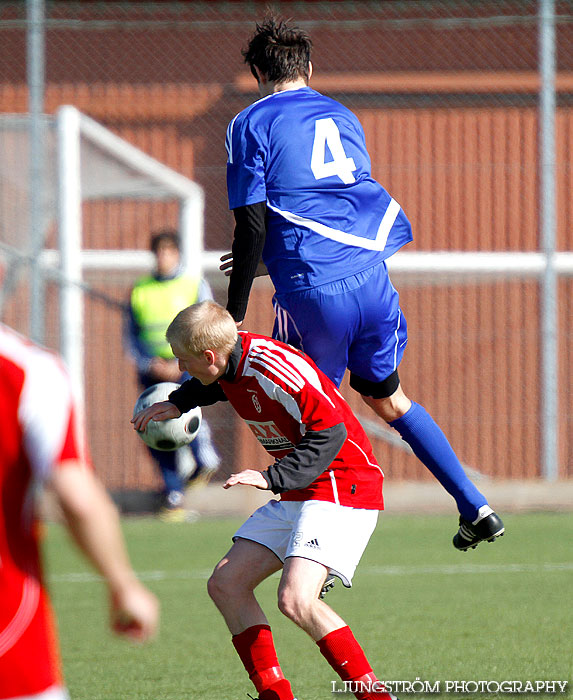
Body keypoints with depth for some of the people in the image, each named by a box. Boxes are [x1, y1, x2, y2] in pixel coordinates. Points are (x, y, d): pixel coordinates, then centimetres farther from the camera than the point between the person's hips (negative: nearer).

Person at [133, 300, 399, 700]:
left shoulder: (275, 370, -25)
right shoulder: (232, 357, 3)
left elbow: (330, 434, -26)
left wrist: (272, 479, -29)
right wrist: (179, 403, 20)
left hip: (342, 487, -10)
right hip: (296, 496, 10)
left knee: (295, 600, -26)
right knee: (226, 585, 6)